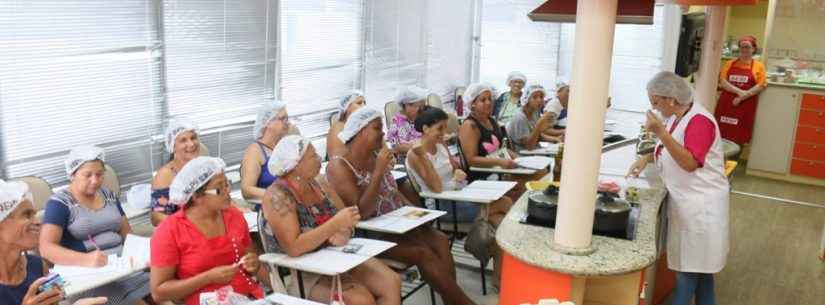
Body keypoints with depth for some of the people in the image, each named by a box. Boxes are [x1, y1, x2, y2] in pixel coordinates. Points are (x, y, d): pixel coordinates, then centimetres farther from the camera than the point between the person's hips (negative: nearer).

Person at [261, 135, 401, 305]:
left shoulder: (319, 183, 3)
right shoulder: (278, 196, -18)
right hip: (302, 275, -7)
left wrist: (343, 233, -16)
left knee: (392, 282, -11)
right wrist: (335, 224, -29)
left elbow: (346, 220, 8)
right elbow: (293, 248, -27)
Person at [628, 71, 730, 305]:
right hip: (685, 201, 9)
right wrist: (647, 158, 6)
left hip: (700, 204, -9)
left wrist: (660, 132, -35)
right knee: (698, 264, 16)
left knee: (690, 266, 0)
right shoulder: (676, 118, 8)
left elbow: (690, 163, -29)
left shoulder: (699, 120, -20)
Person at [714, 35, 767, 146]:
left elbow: (761, 85, -4)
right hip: (726, 103, 2)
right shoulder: (730, 63, 10)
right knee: (721, 134, 1)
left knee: (739, 138, -2)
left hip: (745, 106, -2)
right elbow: (722, 81, -1)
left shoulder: (759, 66, 5)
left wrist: (743, 96, -15)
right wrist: (738, 91, -16)